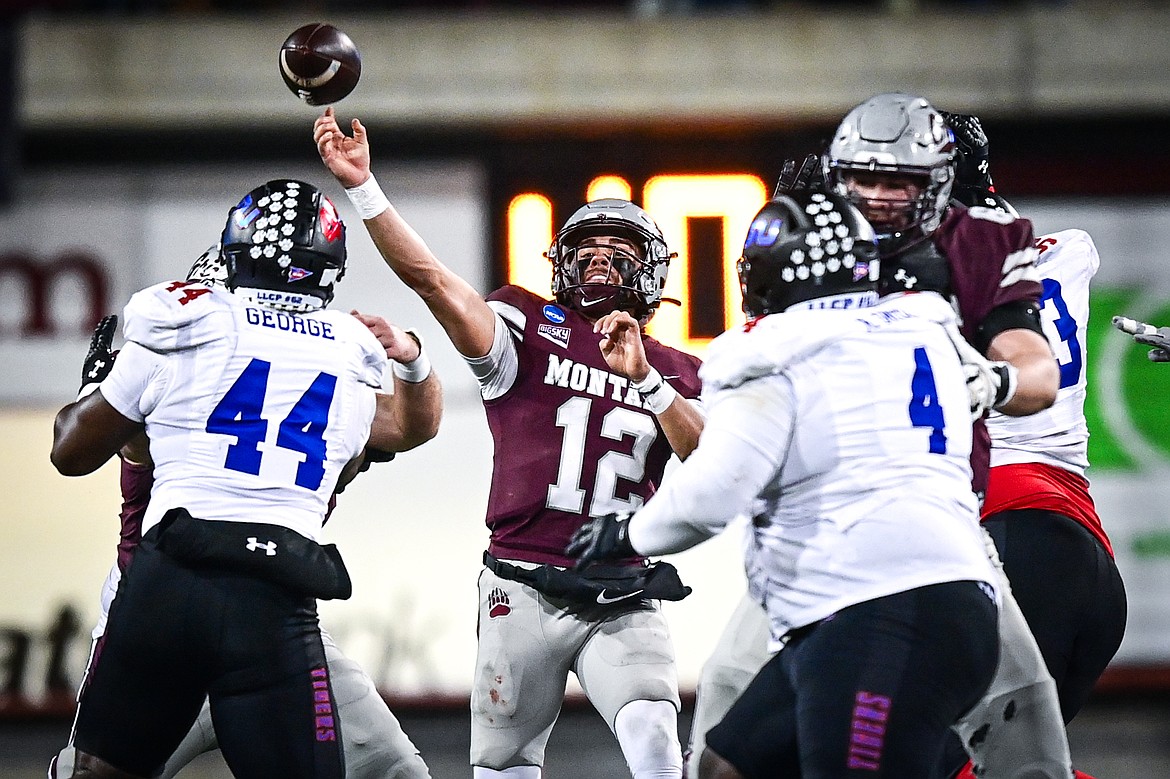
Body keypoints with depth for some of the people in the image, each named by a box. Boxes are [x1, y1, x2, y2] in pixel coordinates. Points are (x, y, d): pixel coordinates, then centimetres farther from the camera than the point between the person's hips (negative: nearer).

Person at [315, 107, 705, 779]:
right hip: (526, 594, 0)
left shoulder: (676, 373, 13)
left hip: (625, 606, 0)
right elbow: (432, 278, -8)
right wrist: (361, 186, -19)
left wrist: (643, 377, -13)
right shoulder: (531, 328, 5)